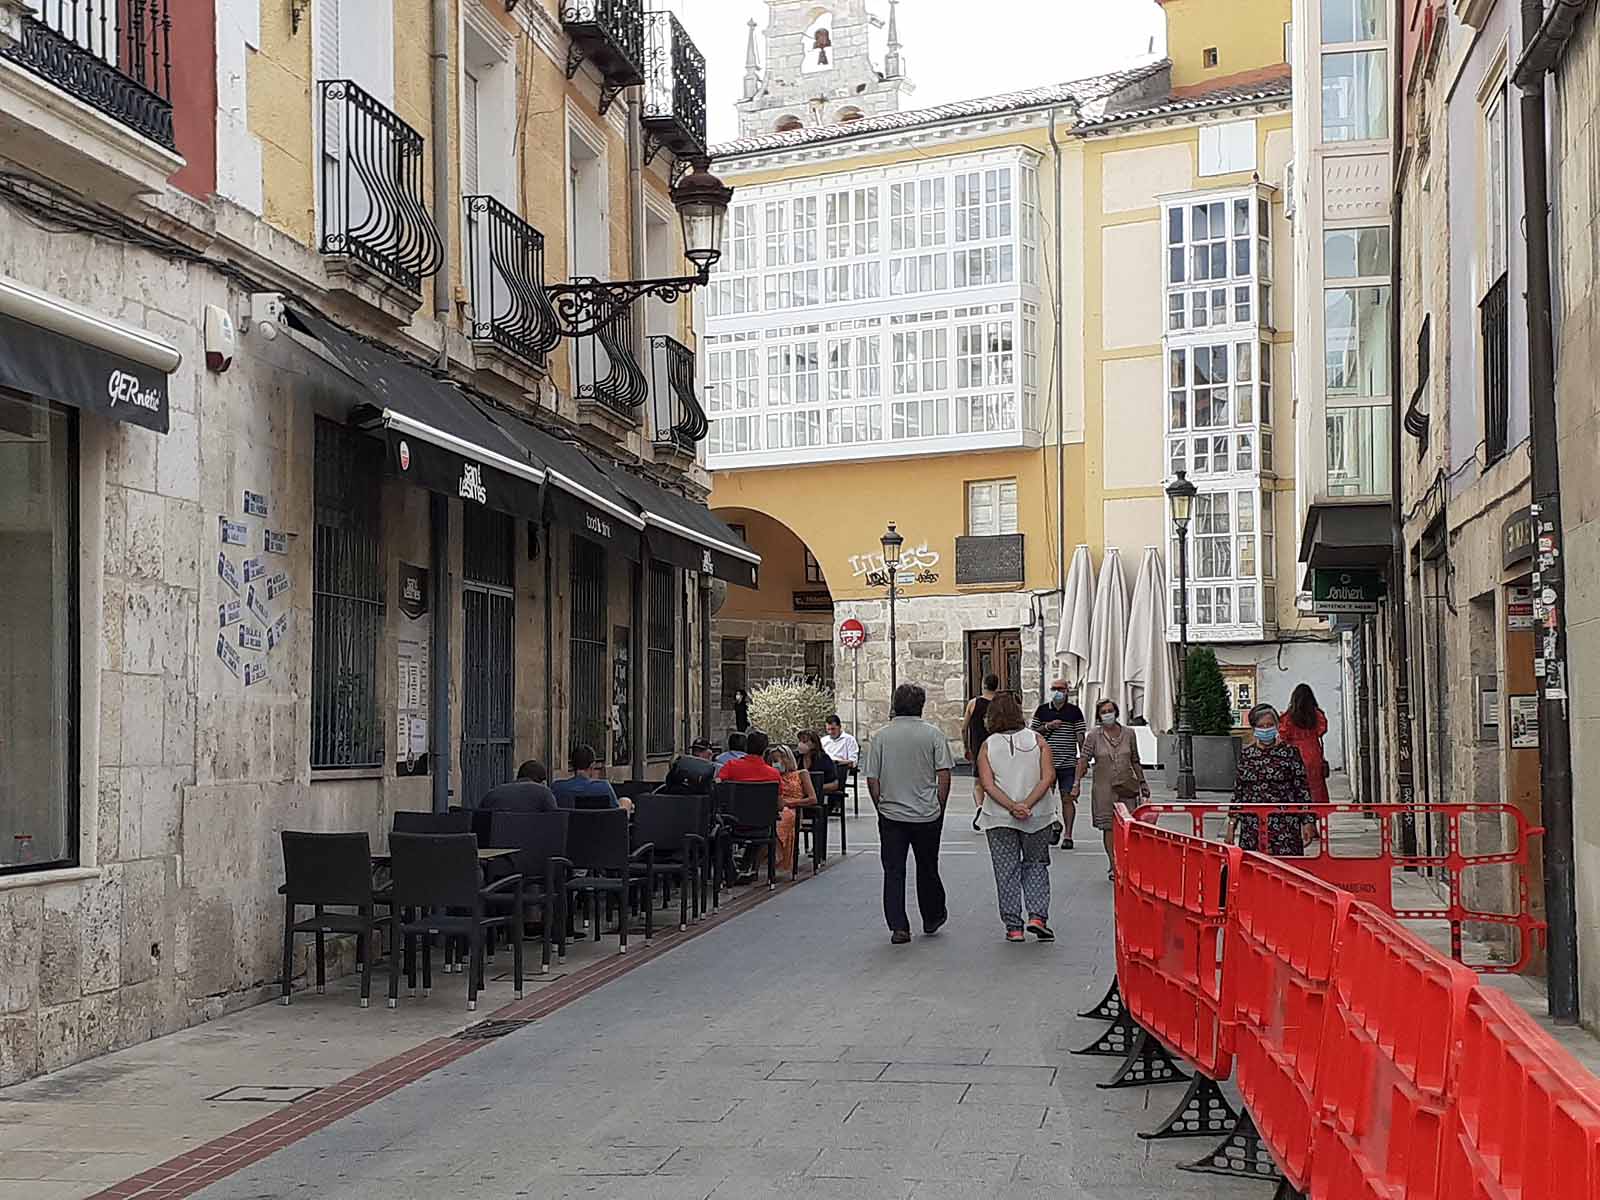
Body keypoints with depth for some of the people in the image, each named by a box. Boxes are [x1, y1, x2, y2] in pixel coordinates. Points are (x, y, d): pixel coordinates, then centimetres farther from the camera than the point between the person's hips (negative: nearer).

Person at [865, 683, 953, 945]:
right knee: (927, 869, 16)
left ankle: (898, 927, -1)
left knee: (893, 873, 4)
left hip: (891, 814, 0)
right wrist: (939, 808, 6)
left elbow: (872, 779, -1)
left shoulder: (880, 737, -2)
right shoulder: (933, 735, -4)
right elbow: (944, 776, -5)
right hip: (927, 815, 0)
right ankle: (932, 918, 30)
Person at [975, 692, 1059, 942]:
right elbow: (1048, 777, -11)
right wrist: (1026, 805, -15)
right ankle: (1037, 916, 1)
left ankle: (1013, 927, 6)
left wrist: (1012, 807, -17)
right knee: (1036, 865, 16)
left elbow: (987, 785, -12)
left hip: (999, 818, -1)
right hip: (1037, 816, 1)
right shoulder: (1037, 740, -2)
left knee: (1007, 871, 6)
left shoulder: (987, 746, -3)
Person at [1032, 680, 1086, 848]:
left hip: (1068, 763, -2)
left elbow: (1080, 737, 4)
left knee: (1068, 799, -2)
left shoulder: (1074, 711, 4)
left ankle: (1067, 835, 1)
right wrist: (1047, 727, -7)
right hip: (1046, 762, 2)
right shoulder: (1042, 710, 8)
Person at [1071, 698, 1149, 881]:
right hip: (1104, 787, -2)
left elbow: (1135, 761, 16)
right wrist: (1076, 784, -11)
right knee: (1109, 827, -1)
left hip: (1126, 785, 2)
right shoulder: (1094, 736, -1)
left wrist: (1142, 782, 18)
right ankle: (1113, 867, 5)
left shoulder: (1128, 734, 6)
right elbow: (1083, 760, -4)